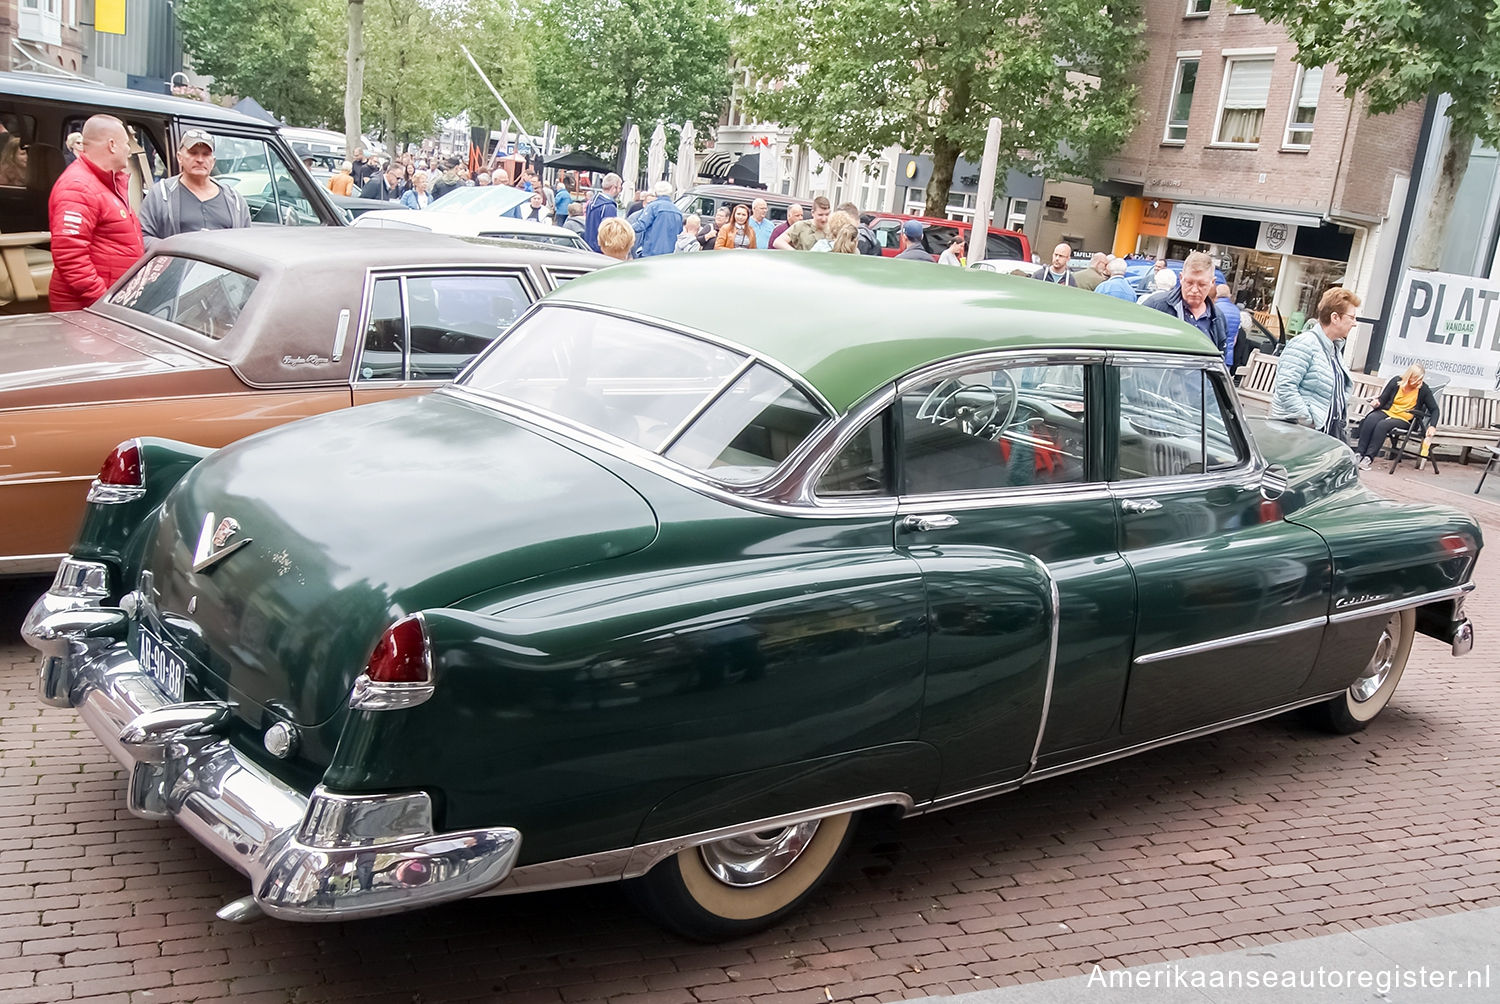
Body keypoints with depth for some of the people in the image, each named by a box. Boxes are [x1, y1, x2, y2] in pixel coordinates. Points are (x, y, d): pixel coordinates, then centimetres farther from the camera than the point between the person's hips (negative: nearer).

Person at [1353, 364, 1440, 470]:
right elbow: (1383, 399, 9)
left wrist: (1432, 426, -14)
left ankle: (1369, 458, -37)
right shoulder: (1396, 381, 3)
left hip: (1405, 420, -3)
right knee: (1371, 419, -31)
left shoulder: (1423, 389, -2)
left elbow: (1434, 410, 1)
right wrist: (1377, 402, -15)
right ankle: (1359, 453, -36)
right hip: (1388, 412, 3)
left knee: (1383, 425, -33)